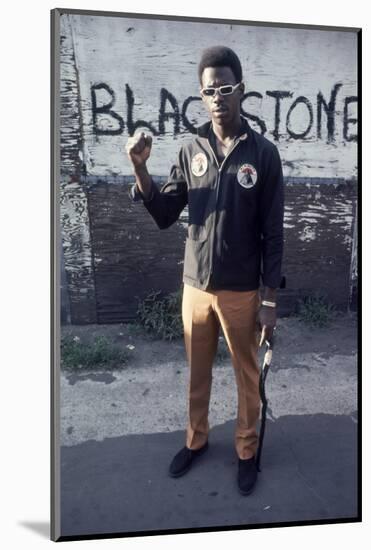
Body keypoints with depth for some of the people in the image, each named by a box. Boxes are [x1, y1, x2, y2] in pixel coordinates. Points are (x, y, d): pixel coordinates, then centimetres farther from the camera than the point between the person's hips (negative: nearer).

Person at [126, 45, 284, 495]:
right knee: (197, 372, 19)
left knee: (247, 377, 14)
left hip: (242, 292, -3)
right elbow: (164, 216, 1)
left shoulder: (263, 153, -9)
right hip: (195, 287, 3)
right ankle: (196, 439, 42)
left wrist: (269, 300, -8)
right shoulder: (190, 151, 0)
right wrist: (140, 169, -14)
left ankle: (246, 451, 36)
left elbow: (273, 234, -7)